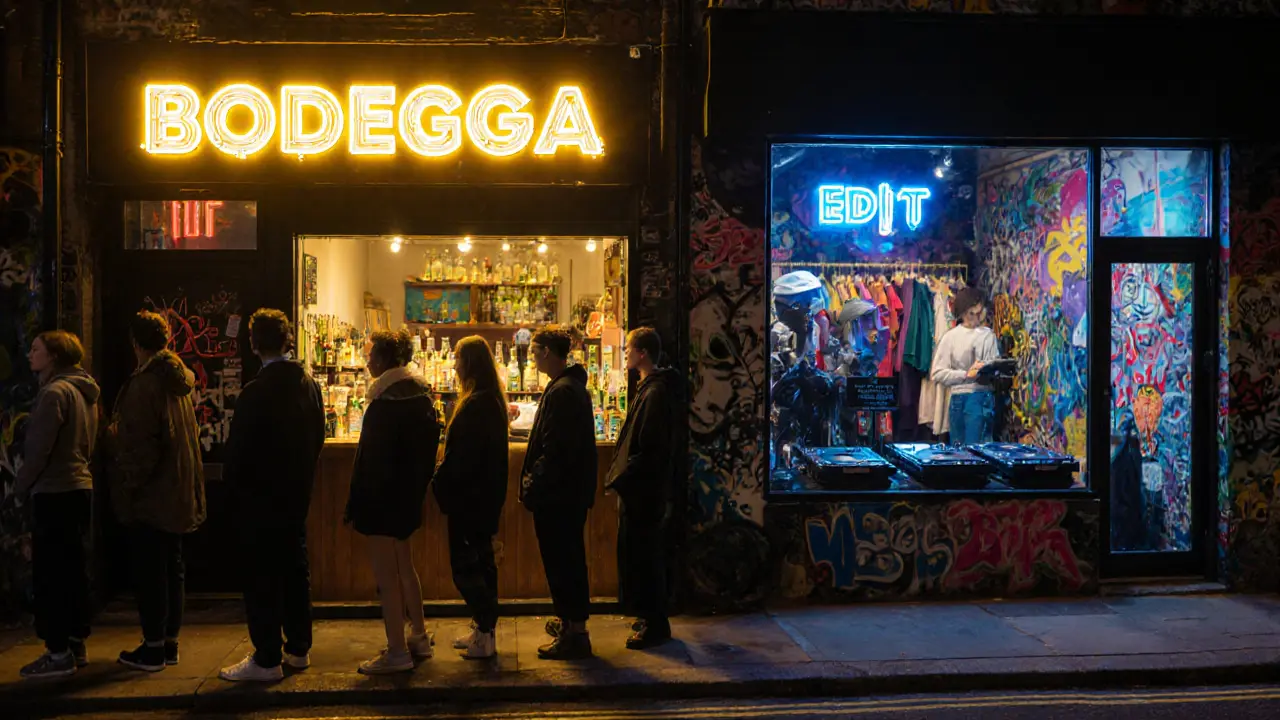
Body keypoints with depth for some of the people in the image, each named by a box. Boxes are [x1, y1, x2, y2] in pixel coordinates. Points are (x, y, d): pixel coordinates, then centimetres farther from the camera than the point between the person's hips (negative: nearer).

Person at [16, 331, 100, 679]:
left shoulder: (55, 392, -15)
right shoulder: (84, 392, 12)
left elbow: (38, 448, -16)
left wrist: (20, 487, -3)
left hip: (54, 493, -9)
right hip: (79, 487, 9)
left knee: (50, 574, -3)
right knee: (73, 570, 13)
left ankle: (58, 653, 1)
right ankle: (76, 645, 19)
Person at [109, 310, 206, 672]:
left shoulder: (143, 384, -16)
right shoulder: (179, 381, 9)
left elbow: (140, 447, -20)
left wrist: (125, 488, -11)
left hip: (150, 494, -8)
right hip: (178, 492, 8)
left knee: (149, 572, 0)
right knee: (172, 567, 14)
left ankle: (153, 649, 6)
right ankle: (170, 642, 21)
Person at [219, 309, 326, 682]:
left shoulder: (254, 394, -20)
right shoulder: (309, 385, 1)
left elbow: (238, 451, -14)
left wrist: (233, 483, 5)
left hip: (260, 498, -7)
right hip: (297, 494, 7)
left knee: (261, 578, 2)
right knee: (295, 570, 15)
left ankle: (267, 659, 8)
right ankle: (299, 649, 25)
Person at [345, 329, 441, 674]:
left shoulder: (386, 400, -19)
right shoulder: (420, 393, 7)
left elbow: (375, 456, -19)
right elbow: (429, 444, 12)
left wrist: (359, 500, -12)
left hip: (383, 495, -9)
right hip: (409, 493, 9)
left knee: (387, 574, 0)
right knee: (404, 568, 20)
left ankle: (397, 651, 7)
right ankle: (419, 638, 29)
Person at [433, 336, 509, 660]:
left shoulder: (475, 405, -21)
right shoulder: (493, 401, 10)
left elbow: (462, 457, -22)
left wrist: (442, 485, -9)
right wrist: (446, 479, 16)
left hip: (469, 496, -10)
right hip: (487, 495, 10)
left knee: (466, 564, -2)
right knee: (481, 560, 16)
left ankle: (485, 636, 2)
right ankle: (484, 629, 26)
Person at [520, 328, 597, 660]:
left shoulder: (561, 392, -20)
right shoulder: (574, 386, 13)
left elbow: (554, 451, -25)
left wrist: (532, 487, -16)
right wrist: (535, 483, 17)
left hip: (558, 493, -10)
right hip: (571, 490, 10)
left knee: (561, 560, -2)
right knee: (568, 557, 19)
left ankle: (575, 632, 5)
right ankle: (569, 621, 32)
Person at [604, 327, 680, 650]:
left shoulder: (656, 392, -19)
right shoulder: (650, 387, 13)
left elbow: (651, 449, -24)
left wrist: (621, 477, -18)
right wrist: (620, 475, 14)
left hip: (644, 490, -10)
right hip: (640, 488, 10)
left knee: (643, 554, -3)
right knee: (643, 553, 17)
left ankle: (655, 625, 7)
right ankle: (651, 618, 28)